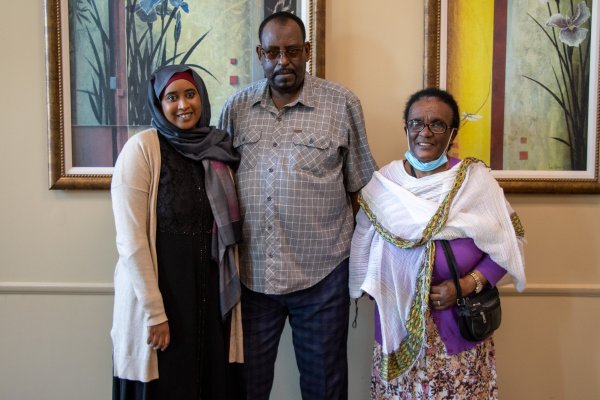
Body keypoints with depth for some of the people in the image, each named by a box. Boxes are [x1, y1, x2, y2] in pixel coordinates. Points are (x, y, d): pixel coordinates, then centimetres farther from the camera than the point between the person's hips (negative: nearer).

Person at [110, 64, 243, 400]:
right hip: (158, 291, -5)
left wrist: (230, 292, 8)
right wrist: (154, 312, -15)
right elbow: (131, 241, -14)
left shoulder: (217, 148, 6)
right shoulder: (142, 148, -11)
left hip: (211, 292, 5)